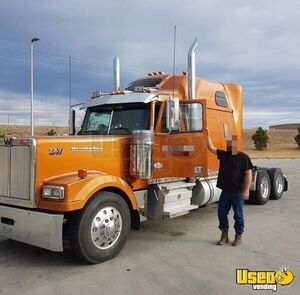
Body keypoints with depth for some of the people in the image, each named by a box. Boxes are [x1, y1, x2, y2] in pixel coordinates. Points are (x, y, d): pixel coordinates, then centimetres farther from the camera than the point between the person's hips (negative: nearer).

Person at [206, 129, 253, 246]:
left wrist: (246, 190, -14)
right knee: (222, 213, 9)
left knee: (238, 215, 6)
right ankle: (224, 235, 23)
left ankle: (238, 236, 20)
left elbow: (248, 174, -9)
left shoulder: (243, 157, -7)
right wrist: (208, 135, 1)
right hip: (225, 191, 5)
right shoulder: (223, 155, 8)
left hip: (237, 192, -5)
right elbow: (211, 147, 9)